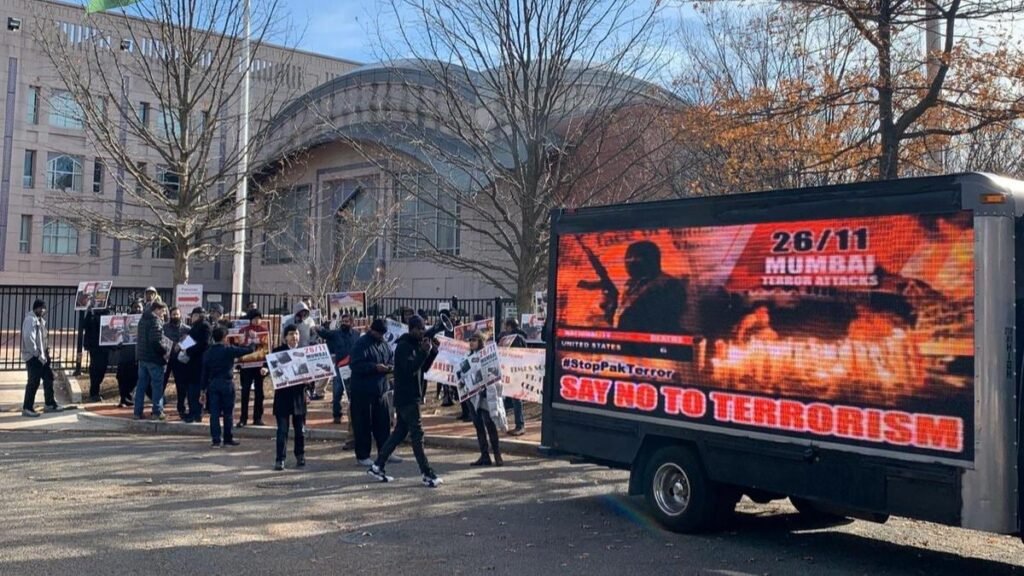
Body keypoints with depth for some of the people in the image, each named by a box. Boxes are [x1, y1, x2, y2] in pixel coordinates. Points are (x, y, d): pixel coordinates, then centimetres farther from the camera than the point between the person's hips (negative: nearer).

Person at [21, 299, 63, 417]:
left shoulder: (39, 320, 14)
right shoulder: (30, 319, -16)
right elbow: (28, 338, -24)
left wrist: (46, 349, 9)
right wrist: (37, 354, -21)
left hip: (41, 355, 10)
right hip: (33, 357, -10)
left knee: (48, 377, 14)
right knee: (34, 382, -5)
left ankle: (50, 404, 22)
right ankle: (27, 408, 2)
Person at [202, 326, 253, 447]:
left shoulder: (207, 353, 4)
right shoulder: (229, 350, -8)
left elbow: (204, 372, 6)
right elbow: (249, 350, -5)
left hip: (212, 384, 3)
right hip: (227, 384, -3)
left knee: (214, 413, 3)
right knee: (228, 413, 7)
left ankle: (216, 440, 1)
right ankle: (228, 438, 14)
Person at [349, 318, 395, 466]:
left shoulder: (384, 344, 12)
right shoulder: (361, 344, -11)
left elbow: (392, 359, 20)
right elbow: (355, 365, -19)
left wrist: (390, 367, -3)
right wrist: (375, 367, -25)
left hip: (380, 390, 7)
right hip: (362, 391, -7)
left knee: (383, 422, 9)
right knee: (363, 424, 0)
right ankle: (362, 456, 9)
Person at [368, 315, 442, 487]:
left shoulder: (416, 345, 14)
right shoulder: (403, 346, -14)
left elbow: (424, 367, 13)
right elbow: (410, 368, -25)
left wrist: (432, 351, 0)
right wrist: (424, 352, -28)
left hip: (412, 395, 9)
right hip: (406, 397, -9)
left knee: (400, 432, 13)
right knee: (417, 434, -8)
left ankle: (377, 466, 20)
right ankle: (427, 475, -6)